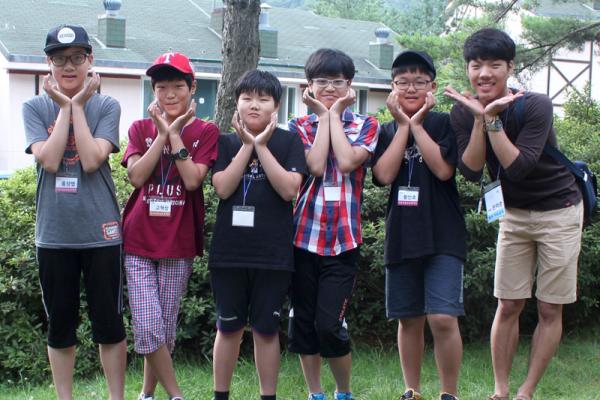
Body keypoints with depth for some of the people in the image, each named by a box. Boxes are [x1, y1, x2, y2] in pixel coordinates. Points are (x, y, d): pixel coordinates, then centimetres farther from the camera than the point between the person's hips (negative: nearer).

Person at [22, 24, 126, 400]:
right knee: (60, 325, 10)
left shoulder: (107, 106, 0)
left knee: (109, 323, 4)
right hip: (53, 234, 1)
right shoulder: (35, 107, 3)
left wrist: (78, 105, -11)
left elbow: (92, 160, -14)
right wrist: (64, 107, -9)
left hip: (100, 232, -1)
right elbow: (49, 160, -12)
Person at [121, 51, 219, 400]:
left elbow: (192, 180, -13)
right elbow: (136, 176, -8)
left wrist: (174, 133, -13)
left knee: (165, 328, 7)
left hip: (179, 243, -1)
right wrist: (161, 133, -10)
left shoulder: (206, 132, 2)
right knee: (147, 327, -8)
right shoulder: (141, 129, 8)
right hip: (138, 239, 1)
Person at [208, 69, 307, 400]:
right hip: (229, 250, 2)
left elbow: (289, 189, -12)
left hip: (273, 252, -1)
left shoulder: (288, 142, 1)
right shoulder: (226, 143, 6)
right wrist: (247, 145, -11)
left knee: (266, 329, 6)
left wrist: (262, 146, -12)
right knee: (228, 327, 10)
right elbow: (223, 188, -8)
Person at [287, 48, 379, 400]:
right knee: (302, 321, 7)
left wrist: (335, 114, -4)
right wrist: (323, 115, -4)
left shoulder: (366, 126, 7)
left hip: (343, 239, -2)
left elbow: (346, 162, -13)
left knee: (330, 325, -9)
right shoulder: (300, 127, 8)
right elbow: (316, 165, -11)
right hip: (303, 236, 2)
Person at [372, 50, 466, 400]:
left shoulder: (445, 124, 1)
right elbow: (384, 175, -8)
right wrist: (403, 125, -6)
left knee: (443, 318, -13)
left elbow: (443, 169, -15)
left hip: (443, 236, -3)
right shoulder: (386, 132, 9)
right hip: (401, 236, 4)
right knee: (409, 319, 11)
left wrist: (417, 124, -11)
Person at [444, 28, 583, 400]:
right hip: (514, 213, 4)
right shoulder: (464, 112, -8)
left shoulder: (536, 105, -22)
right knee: (508, 306, 4)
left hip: (558, 212, -4)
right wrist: (480, 119, -26)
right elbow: (471, 170, -17)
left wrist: (493, 119, -33)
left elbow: (518, 167, -30)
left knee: (550, 309, 0)